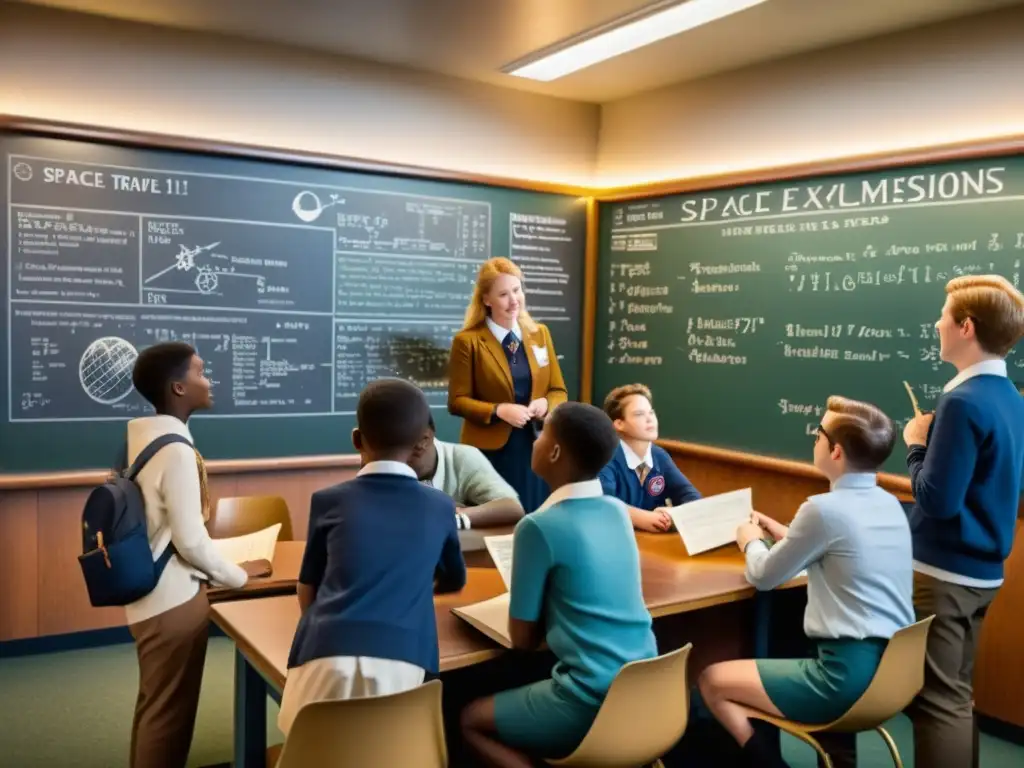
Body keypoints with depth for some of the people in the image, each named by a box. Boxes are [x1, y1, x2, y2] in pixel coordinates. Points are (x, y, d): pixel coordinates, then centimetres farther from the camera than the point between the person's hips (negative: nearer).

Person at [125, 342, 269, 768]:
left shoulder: (141, 438, 5)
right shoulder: (176, 449, -22)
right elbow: (190, 540, -22)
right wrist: (239, 576, -7)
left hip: (150, 592, 9)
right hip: (175, 598, -9)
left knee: (154, 704, 23)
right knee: (170, 711, 6)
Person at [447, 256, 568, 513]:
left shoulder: (540, 334, 9)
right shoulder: (467, 341, -6)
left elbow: (558, 391, 12)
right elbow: (457, 401, -6)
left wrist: (546, 404, -10)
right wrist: (498, 411, -19)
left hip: (536, 449, 4)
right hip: (490, 452, -4)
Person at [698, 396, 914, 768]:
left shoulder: (825, 508, -17)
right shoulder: (890, 504, 7)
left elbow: (764, 576, -4)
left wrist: (752, 542, 15)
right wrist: (785, 534, 24)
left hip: (848, 674, -9)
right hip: (892, 668, 9)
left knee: (711, 680, 4)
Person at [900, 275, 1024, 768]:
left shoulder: (964, 401, -22)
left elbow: (936, 498, -22)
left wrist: (916, 445, -8)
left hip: (944, 572, -9)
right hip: (982, 570, 9)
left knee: (936, 700, 1)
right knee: (957, 693, 19)